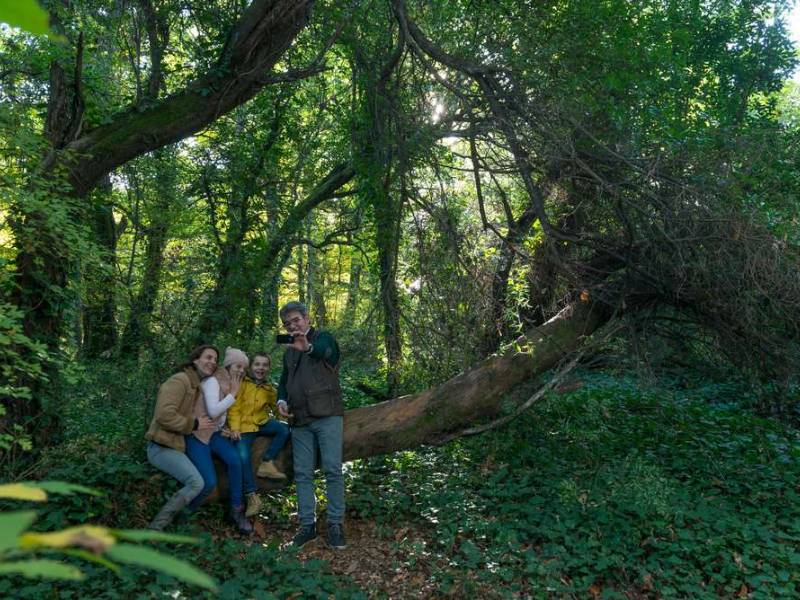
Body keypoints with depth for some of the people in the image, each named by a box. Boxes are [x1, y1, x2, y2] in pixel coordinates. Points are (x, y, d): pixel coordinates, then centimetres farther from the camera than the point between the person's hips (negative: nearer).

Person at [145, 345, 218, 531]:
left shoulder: (201, 386, 15)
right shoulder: (180, 380, -15)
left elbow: (210, 414, 24)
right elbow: (165, 415, -25)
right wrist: (194, 424, -17)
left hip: (177, 445, 10)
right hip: (163, 447, -10)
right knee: (196, 483, -22)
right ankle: (156, 528, -14)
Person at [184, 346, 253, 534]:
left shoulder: (230, 384, 11)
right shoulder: (213, 381, -14)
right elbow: (213, 411, -24)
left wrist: (223, 429, 3)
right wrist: (233, 393, -19)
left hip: (214, 432, 7)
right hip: (197, 434, -6)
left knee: (234, 458, -24)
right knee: (209, 483, -19)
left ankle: (237, 510, -11)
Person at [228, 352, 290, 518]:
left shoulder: (270, 389, 11)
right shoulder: (242, 384, -2)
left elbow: (277, 410, 14)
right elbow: (234, 409, -5)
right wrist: (235, 429, -15)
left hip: (261, 423, 4)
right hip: (244, 426, -4)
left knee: (284, 428, -23)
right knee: (243, 456, -24)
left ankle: (267, 464, -14)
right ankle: (252, 496, -14)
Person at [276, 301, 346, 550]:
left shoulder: (323, 338, 1)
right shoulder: (289, 351, 21)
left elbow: (327, 352, -24)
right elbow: (284, 381, 29)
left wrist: (308, 348, -47)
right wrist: (281, 400, 6)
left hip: (327, 416, -6)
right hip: (300, 420, 6)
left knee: (333, 470, -8)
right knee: (302, 474, 5)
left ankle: (335, 524, 1)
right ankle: (307, 524, 13)